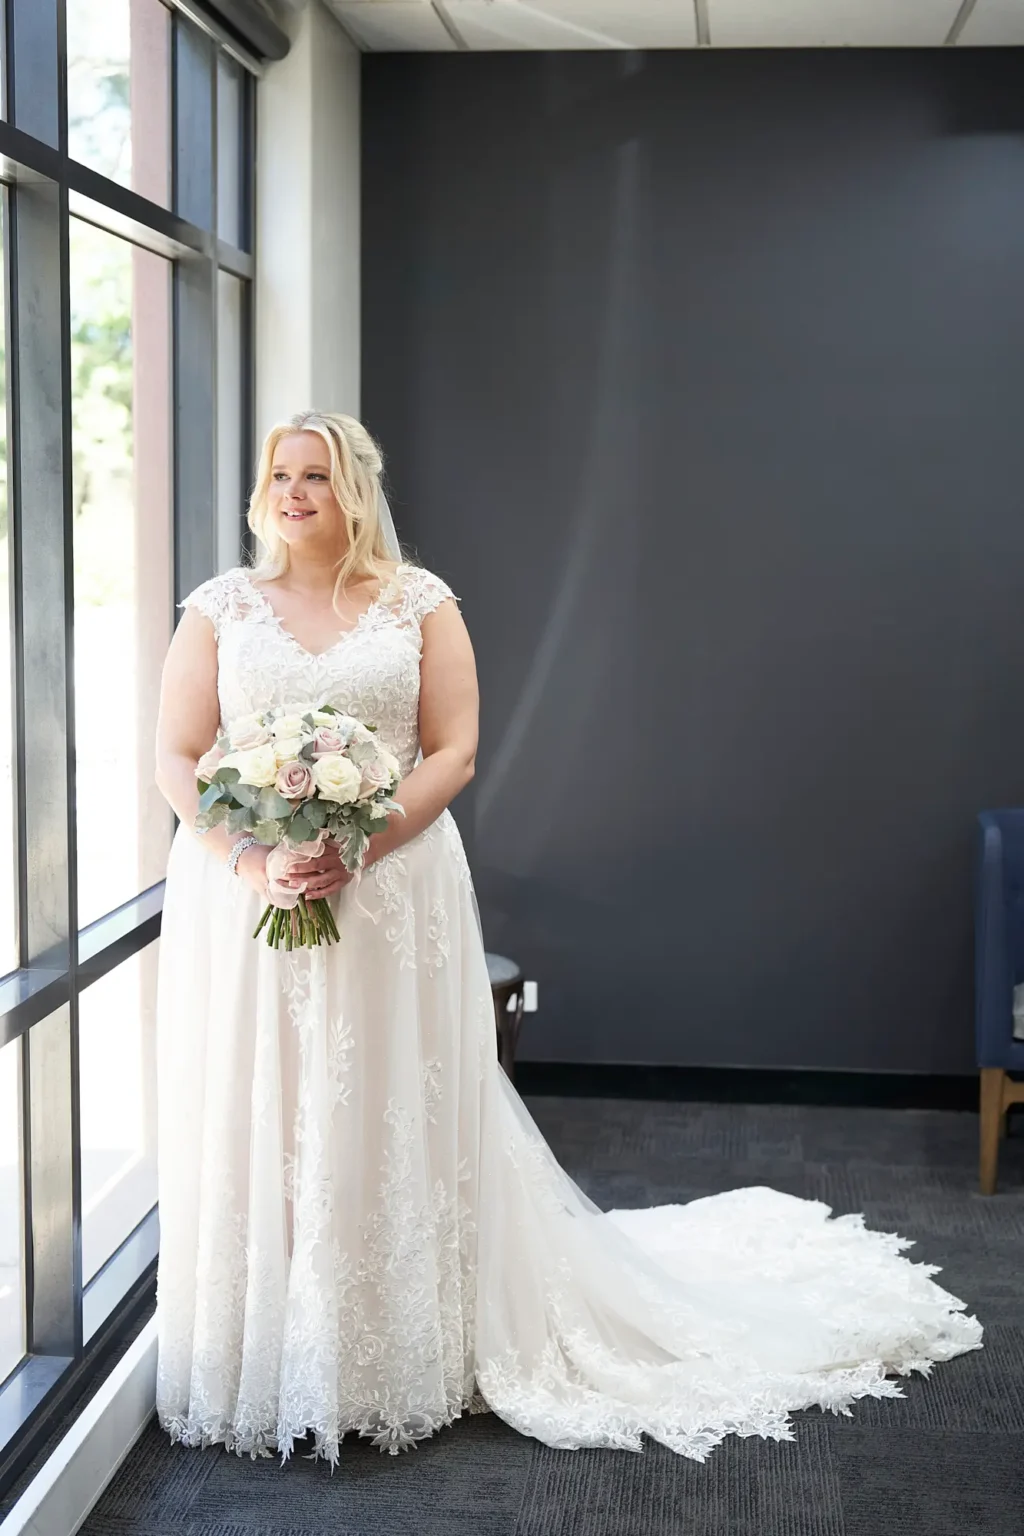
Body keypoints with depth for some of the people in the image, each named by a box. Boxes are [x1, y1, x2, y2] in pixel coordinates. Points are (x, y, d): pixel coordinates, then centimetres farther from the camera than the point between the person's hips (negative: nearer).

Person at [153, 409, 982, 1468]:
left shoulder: (418, 604, 2)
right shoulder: (221, 608, 5)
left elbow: (452, 755, -4)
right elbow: (176, 759, 1)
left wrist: (355, 850, -17)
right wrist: (249, 855, -15)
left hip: (391, 895, -1)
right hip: (239, 896, 1)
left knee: (391, 1124, 5)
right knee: (253, 1127, 6)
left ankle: (397, 1359, 20)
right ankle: (255, 1363, 20)